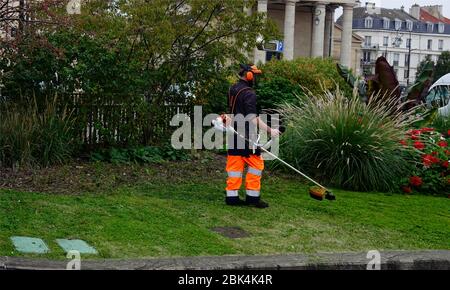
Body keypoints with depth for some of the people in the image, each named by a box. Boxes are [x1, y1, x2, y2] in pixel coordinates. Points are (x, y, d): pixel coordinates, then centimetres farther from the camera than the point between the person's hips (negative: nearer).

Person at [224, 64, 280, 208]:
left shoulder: (232, 89, 11)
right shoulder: (249, 93, -16)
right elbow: (252, 118, -23)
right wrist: (270, 130, -23)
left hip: (234, 134, 8)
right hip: (246, 136, -8)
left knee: (234, 165, 9)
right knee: (256, 164, 2)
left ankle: (232, 197, 11)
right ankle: (252, 197, 4)